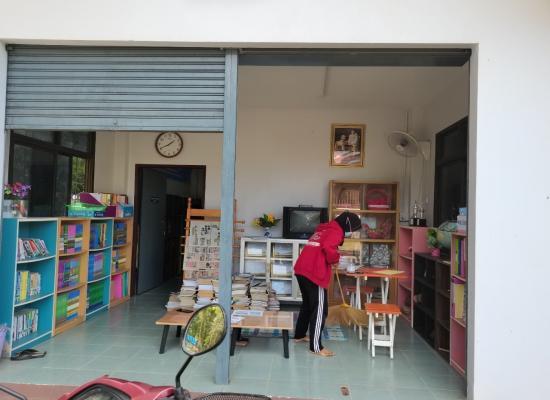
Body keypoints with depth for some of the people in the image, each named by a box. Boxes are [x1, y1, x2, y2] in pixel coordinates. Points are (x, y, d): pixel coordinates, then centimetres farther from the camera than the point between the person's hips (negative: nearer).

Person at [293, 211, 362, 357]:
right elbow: (327, 248, -23)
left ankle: (299, 335, 37)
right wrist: (335, 258, -5)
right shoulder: (336, 231, -5)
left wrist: (333, 257, 16)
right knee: (320, 309, -2)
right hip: (314, 273, -9)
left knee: (307, 304, 24)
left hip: (301, 270, 9)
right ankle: (316, 347, 2)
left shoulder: (324, 229, 23)